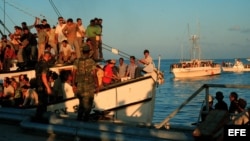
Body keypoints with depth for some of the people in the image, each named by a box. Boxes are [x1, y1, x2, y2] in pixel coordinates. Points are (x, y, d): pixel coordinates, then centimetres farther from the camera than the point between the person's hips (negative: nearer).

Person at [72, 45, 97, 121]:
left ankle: (79, 116, 17)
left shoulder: (77, 61, 1)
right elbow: (94, 74, -11)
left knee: (82, 101, 19)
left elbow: (74, 73, -1)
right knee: (88, 102, 7)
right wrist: (96, 84, -3)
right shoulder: (92, 62, -7)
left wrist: (74, 84, 5)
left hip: (79, 84, 4)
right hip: (89, 85, -4)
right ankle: (85, 117, 5)